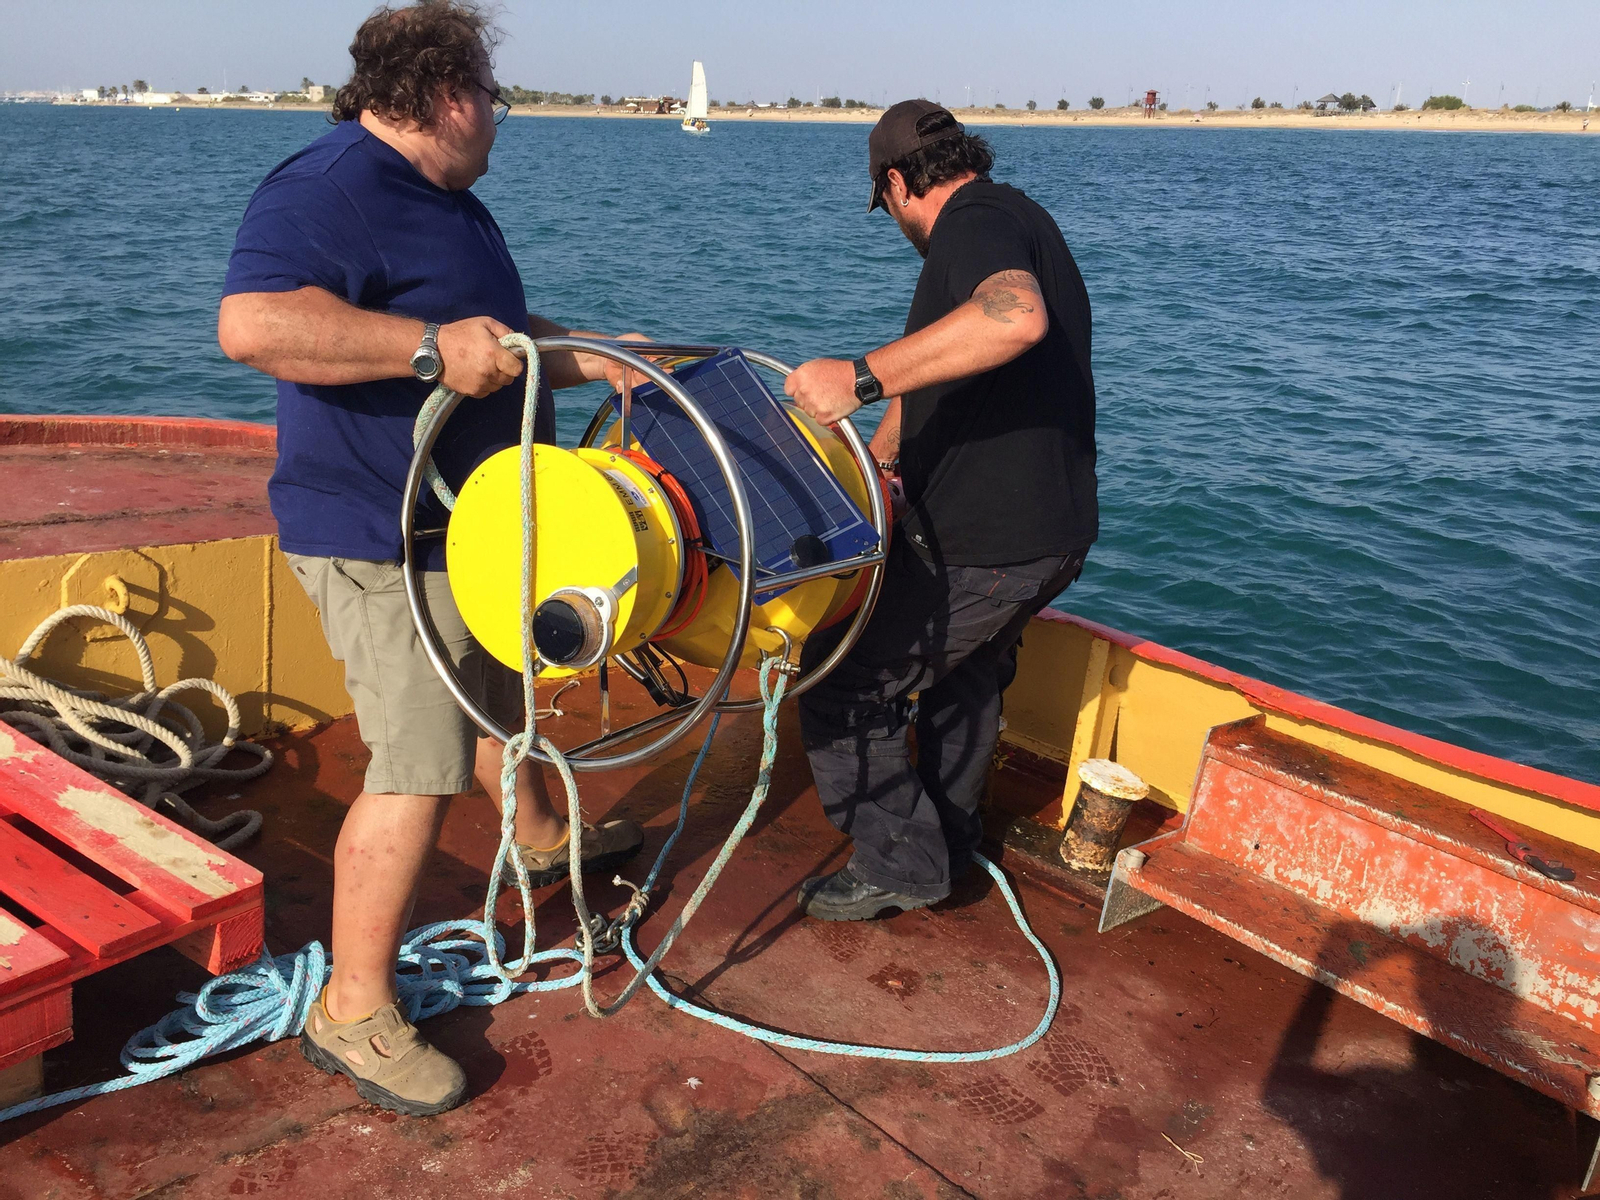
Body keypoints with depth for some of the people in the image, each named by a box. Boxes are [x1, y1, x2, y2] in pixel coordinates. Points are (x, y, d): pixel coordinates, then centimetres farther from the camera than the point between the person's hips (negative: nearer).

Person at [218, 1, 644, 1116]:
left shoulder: (446, 198, 14)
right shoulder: (329, 189, -21)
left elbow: (497, 334, 27)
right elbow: (254, 322, -37)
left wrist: (591, 359, 18)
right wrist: (431, 348, -37)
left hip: (471, 522, 11)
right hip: (383, 538, -10)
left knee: (496, 688, 27)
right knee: (421, 766, -10)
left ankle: (542, 838, 52)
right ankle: (354, 1010, 3)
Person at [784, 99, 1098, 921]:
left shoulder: (974, 221, -15)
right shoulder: (1019, 217, 18)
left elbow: (1016, 317, -41)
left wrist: (863, 377, -42)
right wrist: (875, 459, 30)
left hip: (982, 543, -11)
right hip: (1056, 528, 11)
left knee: (843, 679, 1)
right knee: (966, 670, 30)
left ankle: (899, 865, 13)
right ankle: (951, 841, 45)